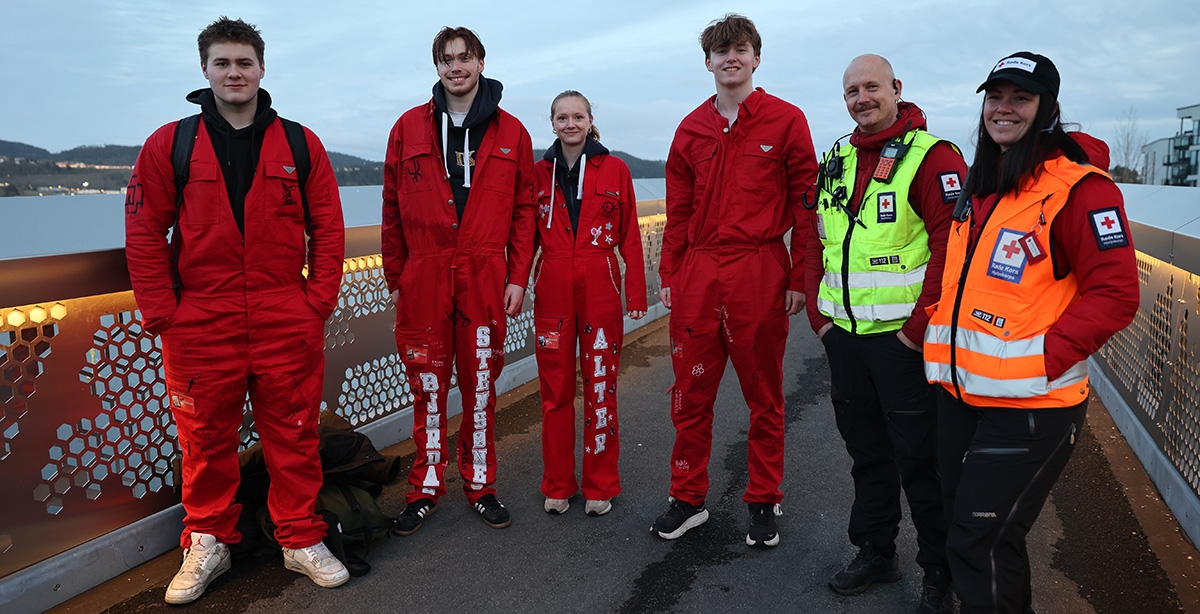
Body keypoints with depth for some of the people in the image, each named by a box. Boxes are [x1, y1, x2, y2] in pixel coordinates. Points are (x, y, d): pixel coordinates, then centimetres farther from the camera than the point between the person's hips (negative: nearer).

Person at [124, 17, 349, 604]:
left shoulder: (300, 144, 5)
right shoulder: (169, 145, 4)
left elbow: (328, 229, 4)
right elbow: (143, 234, 2)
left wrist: (318, 301, -3)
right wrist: (162, 314, -4)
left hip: (288, 327, 0)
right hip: (200, 329, 0)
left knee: (293, 435, 7)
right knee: (206, 440, 10)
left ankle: (301, 539, 22)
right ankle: (206, 544, 28)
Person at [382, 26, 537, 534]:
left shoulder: (510, 132, 7)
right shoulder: (409, 128, 7)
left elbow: (524, 210, 6)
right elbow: (393, 210, 8)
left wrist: (518, 277, 0)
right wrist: (395, 278, 6)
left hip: (485, 278, 0)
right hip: (424, 279, 0)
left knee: (481, 384, 8)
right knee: (428, 386, 6)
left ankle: (480, 484, 23)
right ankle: (426, 489, 20)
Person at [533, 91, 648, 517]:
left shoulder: (615, 170, 4)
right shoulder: (540, 173, 9)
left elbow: (629, 237, 3)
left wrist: (636, 294, -2)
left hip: (600, 292, -1)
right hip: (552, 294, 2)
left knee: (601, 387, 3)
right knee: (555, 390, 6)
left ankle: (600, 486, 17)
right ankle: (557, 486, 20)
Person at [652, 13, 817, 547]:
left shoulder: (786, 121, 2)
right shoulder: (692, 129, 12)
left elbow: (805, 204, 0)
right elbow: (678, 211, 14)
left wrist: (799, 277, -5)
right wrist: (668, 274, 9)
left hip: (760, 272, -3)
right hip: (697, 274, 3)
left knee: (764, 396, 8)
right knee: (690, 393, 7)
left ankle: (764, 503, 23)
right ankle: (688, 498, 22)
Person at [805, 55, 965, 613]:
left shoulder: (931, 157, -8)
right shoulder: (836, 162, 12)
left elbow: (951, 246, -15)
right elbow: (816, 242, 15)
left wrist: (919, 327, -16)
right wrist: (820, 314, 7)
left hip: (902, 338, -6)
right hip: (844, 336, 6)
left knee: (920, 459, 5)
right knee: (866, 450, 17)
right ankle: (875, 552, 34)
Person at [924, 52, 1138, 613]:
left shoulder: (1079, 187, -11)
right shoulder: (979, 186, 13)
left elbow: (1115, 293, -15)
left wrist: (1047, 356, -22)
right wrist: (939, 335, 11)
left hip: (1028, 399, -8)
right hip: (961, 389, 8)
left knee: (980, 544, -4)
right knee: (963, 525, 18)